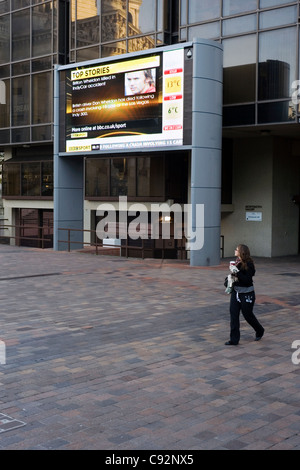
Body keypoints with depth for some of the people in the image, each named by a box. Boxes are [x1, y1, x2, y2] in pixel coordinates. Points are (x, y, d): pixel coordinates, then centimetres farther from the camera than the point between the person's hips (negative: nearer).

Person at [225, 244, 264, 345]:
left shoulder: (248, 264, -17)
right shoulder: (237, 262, 4)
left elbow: (247, 280, -24)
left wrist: (237, 272, -28)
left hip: (247, 294, -7)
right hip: (236, 292, 7)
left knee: (248, 315, 8)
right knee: (233, 314, 0)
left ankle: (259, 331, 36)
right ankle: (234, 339, 6)